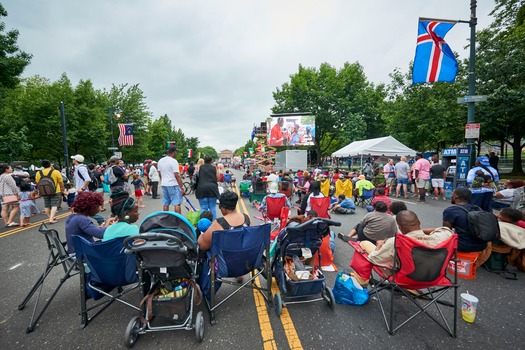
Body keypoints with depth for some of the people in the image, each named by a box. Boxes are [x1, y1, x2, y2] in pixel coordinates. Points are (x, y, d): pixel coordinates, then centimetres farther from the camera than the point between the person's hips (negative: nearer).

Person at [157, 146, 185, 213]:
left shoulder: (160, 161, 10)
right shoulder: (174, 161, -13)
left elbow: (160, 174, 15)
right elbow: (177, 176, -17)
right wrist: (182, 188, -15)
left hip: (164, 184, 8)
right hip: (173, 185, -8)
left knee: (165, 203, 12)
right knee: (177, 203, -5)